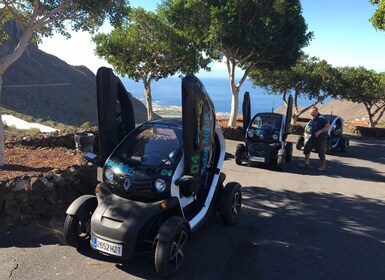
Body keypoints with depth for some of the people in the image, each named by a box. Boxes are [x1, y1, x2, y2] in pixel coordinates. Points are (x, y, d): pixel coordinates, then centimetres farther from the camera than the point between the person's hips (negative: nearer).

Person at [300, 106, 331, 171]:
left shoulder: (321, 118, -19)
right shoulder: (314, 118, 9)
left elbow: (328, 126, -23)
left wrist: (319, 131, -26)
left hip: (321, 138, -9)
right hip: (314, 137, 9)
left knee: (321, 152, 0)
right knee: (307, 147, 3)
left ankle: (323, 167, 14)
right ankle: (306, 163, 11)